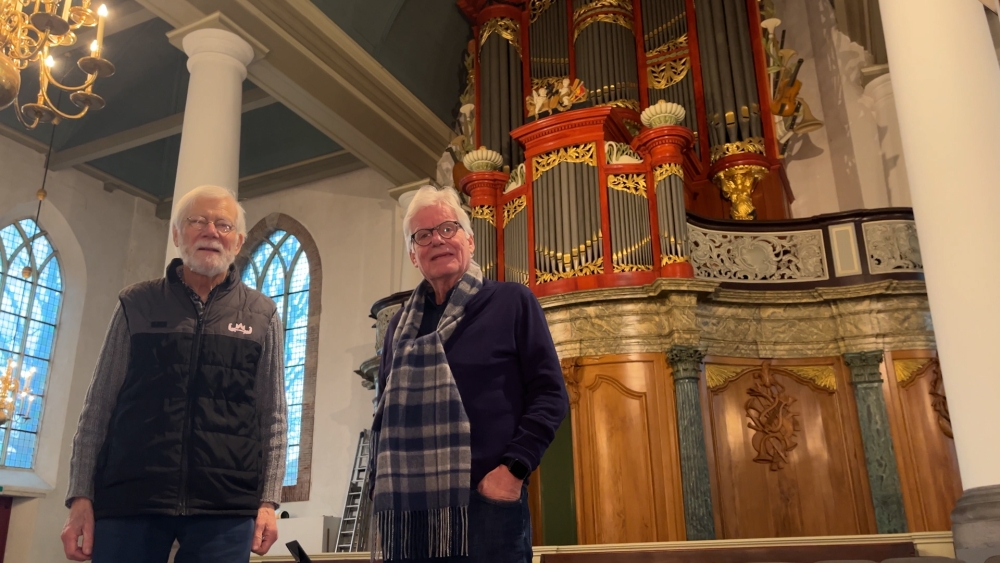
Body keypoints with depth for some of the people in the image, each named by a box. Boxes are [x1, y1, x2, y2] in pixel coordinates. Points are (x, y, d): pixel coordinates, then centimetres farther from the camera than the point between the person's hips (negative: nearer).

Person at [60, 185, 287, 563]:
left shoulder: (262, 317, 9)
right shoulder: (136, 305, 9)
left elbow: (273, 416, 7)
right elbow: (100, 405, 8)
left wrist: (268, 501, 0)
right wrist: (81, 496, 2)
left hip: (225, 510, 0)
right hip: (128, 502, 1)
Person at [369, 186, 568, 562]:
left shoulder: (512, 302, 3)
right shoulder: (401, 324, 16)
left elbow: (550, 394, -2)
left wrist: (513, 468, -13)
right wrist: (379, 492, 10)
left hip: (485, 503, -4)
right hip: (405, 510, 4)